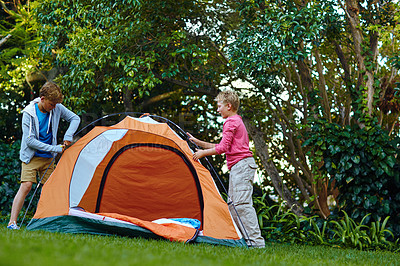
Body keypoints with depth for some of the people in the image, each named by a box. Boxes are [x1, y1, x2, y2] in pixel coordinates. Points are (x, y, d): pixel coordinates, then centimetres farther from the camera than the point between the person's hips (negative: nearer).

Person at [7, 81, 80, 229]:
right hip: (32, 156, -5)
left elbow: (75, 118, 7)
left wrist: (68, 136, -11)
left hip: (48, 158, 5)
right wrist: (54, 148, -23)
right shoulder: (29, 113, -19)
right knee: (26, 185, -17)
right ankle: (12, 222, -18)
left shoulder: (57, 109, -7)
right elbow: (29, 141, -21)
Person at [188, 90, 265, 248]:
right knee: (233, 205, 10)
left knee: (242, 204, -15)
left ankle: (256, 241, -20)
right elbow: (224, 147, 28)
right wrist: (198, 142, 30)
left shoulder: (231, 122, -7)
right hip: (240, 166, 11)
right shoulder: (237, 121, 25)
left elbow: (223, 147, -14)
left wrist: (203, 153, -2)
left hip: (241, 164, -11)